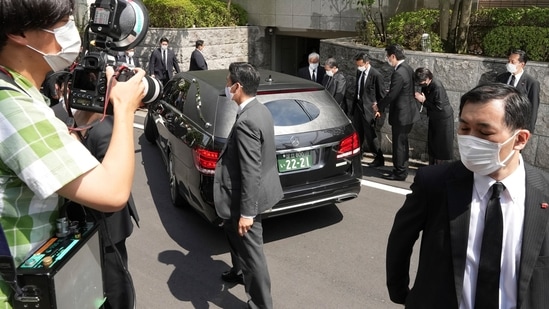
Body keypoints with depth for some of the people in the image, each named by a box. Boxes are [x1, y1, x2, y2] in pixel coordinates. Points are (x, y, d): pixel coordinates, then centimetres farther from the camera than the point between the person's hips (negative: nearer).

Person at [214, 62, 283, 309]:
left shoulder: (246, 122, -28)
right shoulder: (260, 110, 3)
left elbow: (250, 173, -28)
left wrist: (246, 212, -23)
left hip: (248, 198, -11)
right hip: (248, 195, 11)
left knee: (251, 250, 5)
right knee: (231, 229, 31)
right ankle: (239, 269, 55)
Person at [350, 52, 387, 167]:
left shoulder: (376, 75, -16)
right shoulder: (359, 72, 6)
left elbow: (382, 95, -12)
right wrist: (354, 104, 13)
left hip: (370, 108, -7)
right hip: (358, 106, 7)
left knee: (371, 135, 0)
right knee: (357, 133, 15)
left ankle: (379, 159, 15)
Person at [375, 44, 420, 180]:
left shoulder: (398, 73, -23)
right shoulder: (408, 69, 7)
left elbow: (391, 95, -22)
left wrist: (379, 106, -7)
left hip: (401, 114, -10)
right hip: (409, 112, 10)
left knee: (399, 144, 2)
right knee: (403, 142, 19)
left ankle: (399, 173, 12)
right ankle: (402, 169, 31)